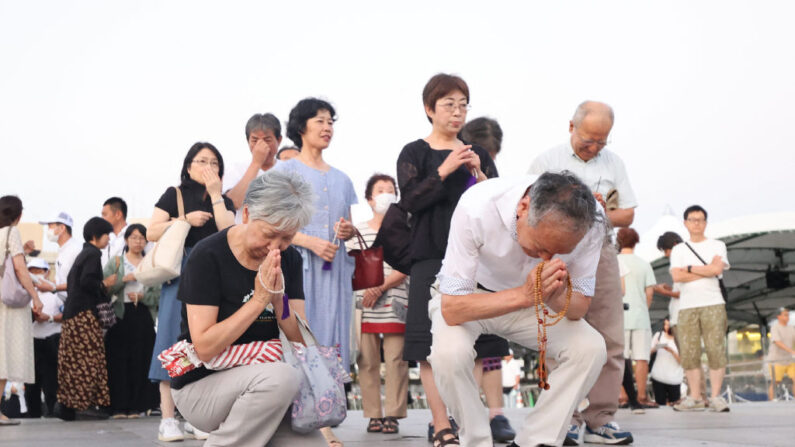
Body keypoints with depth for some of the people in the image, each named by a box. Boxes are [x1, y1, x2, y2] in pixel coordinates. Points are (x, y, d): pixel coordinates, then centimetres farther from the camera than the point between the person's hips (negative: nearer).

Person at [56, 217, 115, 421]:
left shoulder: (82, 254, 21)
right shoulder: (93, 254, -8)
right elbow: (86, 281, -20)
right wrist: (104, 285, -7)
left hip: (71, 313, 9)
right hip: (84, 313, -9)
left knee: (71, 361, 6)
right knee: (91, 357, -9)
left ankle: (67, 408, 6)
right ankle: (88, 402, -12)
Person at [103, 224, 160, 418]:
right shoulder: (115, 262, 10)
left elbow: (158, 294, 7)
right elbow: (105, 288, -2)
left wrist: (142, 296, -9)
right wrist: (124, 279, -13)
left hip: (143, 316, 1)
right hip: (120, 315, -1)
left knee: (140, 360, -2)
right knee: (119, 360, -6)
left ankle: (136, 406, 2)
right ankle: (119, 406, -3)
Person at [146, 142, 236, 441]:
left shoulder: (224, 201, 16)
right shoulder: (174, 195, 8)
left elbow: (229, 232, -4)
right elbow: (152, 232, 0)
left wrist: (215, 193, -5)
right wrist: (186, 220, -10)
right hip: (180, 274, -3)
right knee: (174, 341, -8)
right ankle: (168, 419, -9)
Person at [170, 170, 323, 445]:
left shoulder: (289, 260, 3)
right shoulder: (208, 256, -14)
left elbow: (302, 342, -1)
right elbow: (204, 349, -21)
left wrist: (279, 299, -18)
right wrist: (259, 299, -22)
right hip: (201, 387, -5)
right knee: (281, 377, -33)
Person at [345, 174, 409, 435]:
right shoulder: (358, 231, 12)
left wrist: (380, 288, -13)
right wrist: (365, 287, -9)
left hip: (395, 305, -1)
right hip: (365, 307, 2)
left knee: (395, 360, -3)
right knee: (368, 361, 1)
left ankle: (393, 415, 2)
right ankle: (374, 415, 8)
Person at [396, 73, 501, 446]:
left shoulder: (478, 154, 16)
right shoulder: (414, 153, 6)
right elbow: (410, 200, -7)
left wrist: (479, 174, -6)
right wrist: (444, 171, -15)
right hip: (432, 257, -3)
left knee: (475, 341, -1)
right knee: (433, 342, -9)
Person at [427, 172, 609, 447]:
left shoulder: (589, 223, -26)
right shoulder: (476, 208, -35)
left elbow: (579, 307, -14)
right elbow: (452, 308, -33)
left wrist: (555, 297, -39)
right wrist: (524, 295, -46)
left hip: (531, 301, 3)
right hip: (472, 298, -3)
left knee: (590, 348, -21)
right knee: (449, 351, -33)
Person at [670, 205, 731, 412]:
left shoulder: (717, 246, 12)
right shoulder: (678, 250, 16)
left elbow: (717, 269, -7)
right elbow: (677, 276, -1)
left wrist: (689, 269, 0)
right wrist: (707, 270, -2)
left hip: (713, 304, -2)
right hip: (687, 307, 2)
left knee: (716, 350, -9)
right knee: (689, 353, -3)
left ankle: (716, 396, -5)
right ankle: (695, 398, 1)